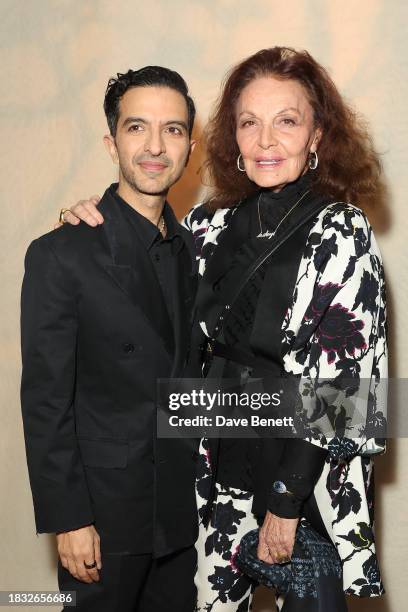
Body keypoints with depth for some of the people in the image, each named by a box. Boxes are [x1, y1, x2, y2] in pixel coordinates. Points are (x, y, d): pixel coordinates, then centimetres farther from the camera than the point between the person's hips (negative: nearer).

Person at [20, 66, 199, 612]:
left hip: (182, 509, 5)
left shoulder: (193, 249, 6)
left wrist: (207, 486, 8)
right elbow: (45, 400, -13)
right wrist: (68, 521, -14)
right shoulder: (61, 255, -12)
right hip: (104, 518, -5)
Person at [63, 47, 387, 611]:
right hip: (221, 456, 5)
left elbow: (343, 382, -16)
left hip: (307, 466, -4)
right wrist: (96, 232, -2)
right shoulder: (213, 224, 2)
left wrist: (285, 502, -15)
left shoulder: (340, 231, -13)